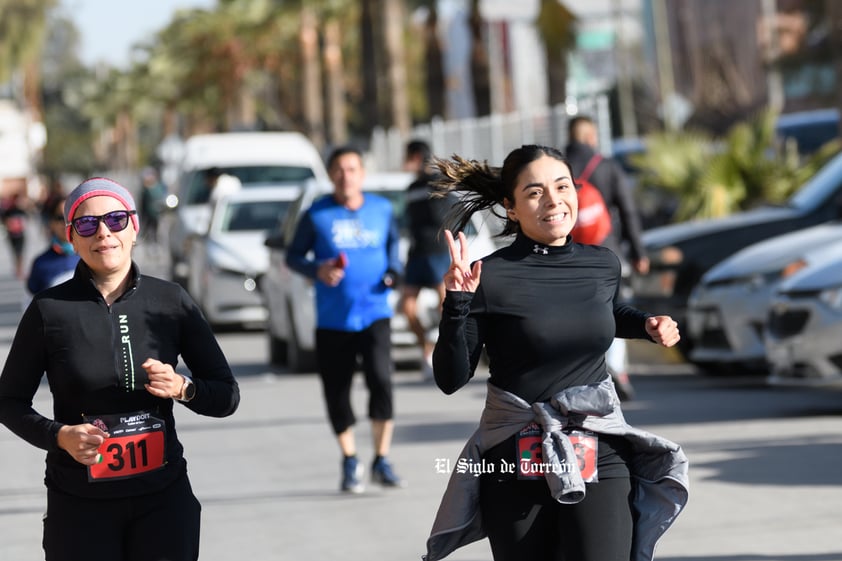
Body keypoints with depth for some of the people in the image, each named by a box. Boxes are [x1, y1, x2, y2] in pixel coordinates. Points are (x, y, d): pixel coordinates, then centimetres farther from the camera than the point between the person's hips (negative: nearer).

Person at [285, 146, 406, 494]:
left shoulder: (382, 210, 5)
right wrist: (317, 270, -15)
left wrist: (393, 270, 1)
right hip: (332, 319, 0)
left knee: (381, 380, -18)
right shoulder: (317, 214, -2)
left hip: (374, 314, 0)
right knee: (337, 393, 5)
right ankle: (350, 463, 25)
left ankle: (382, 461, -6)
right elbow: (293, 256, 4)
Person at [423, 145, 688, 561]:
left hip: (599, 460, 2)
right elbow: (451, 380, -7)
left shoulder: (603, 265, 3)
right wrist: (457, 303, -19)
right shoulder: (492, 277, -10)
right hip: (515, 466, -2)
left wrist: (648, 326, 9)